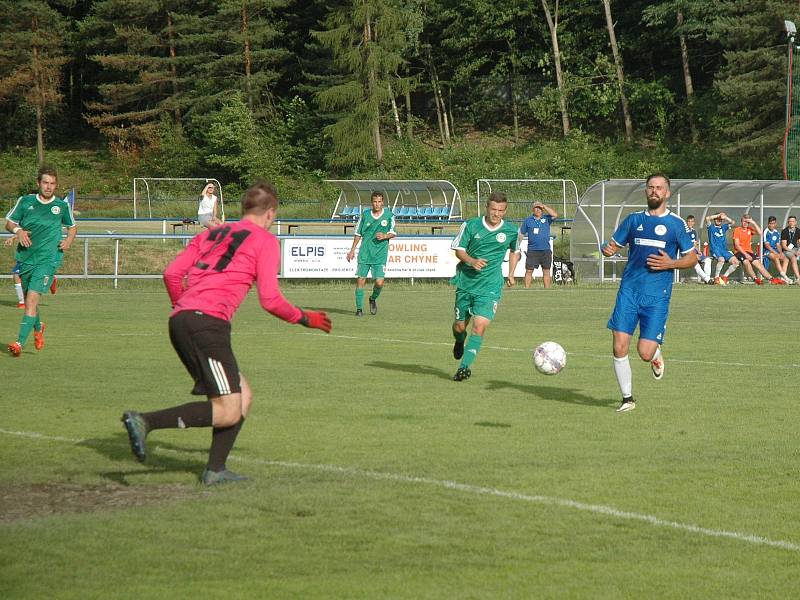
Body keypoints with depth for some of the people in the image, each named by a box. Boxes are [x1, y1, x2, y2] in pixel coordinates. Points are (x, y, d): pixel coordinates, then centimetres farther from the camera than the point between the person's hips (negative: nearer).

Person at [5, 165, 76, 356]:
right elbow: (9, 222, 10)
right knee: (29, 299, 16)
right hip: (25, 257, 3)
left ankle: (20, 342, -23)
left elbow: (72, 226, 19)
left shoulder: (62, 205, 3)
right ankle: (38, 328, 47)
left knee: (32, 299, -18)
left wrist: (69, 240, -2)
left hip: (48, 259, -3)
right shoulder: (25, 201, 3)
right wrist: (18, 230, -11)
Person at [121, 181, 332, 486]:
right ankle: (145, 421, -22)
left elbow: (172, 273, 15)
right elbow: (270, 300, -1)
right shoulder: (265, 240, 7)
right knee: (228, 412, -11)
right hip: (208, 322, -8)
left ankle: (215, 469, 8)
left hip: (179, 321, 8)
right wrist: (304, 318, 15)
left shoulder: (211, 234, 25)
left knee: (242, 396, 16)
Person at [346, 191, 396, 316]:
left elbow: (393, 233, 7)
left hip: (380, 254, -1)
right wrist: (352, 250, 11)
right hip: (365, 253, 1)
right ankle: (359, 308, 6)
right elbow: (358, 233, 12)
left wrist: (385, 236, -14)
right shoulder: (365, 214, 3)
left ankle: (373, 299, 22)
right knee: (361, 280, -5)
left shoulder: (389, 215, 0)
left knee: (379, 282, -10)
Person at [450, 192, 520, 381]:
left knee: (479, 327, -17)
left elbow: (515, 251, 20)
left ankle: (465, 366, -17)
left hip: (490, 287, -1)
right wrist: (472, 261, -17)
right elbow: (459, 249, 2)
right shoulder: (470, 225, -4)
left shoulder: (511, 231, 0)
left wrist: (511, 274, 13)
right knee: (459, 326, 11)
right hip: (466, 283, 1)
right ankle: (459, 342, 47)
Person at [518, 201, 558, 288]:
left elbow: (555, 215, -13)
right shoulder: (528, 220, 6)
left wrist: (544, 206, -11)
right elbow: (521, 234, 11)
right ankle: (526, 289, 4)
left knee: (546, 271, 4)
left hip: (545, 250, 1)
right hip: (532, 251, -1)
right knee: (529, 271, -2)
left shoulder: (546, 219, 6)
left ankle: (547, 290, 10)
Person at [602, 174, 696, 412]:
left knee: (645, 352, -11)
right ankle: (627, 398, 9)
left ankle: (657, 356, 27)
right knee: (620, 347, -7)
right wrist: (608, 250, -7)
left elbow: (692, 258, 8)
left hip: (657, 296, -3)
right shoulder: (634, 219, 11)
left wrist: (671, 264, -11)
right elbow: (614, 244, 18)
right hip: (629, 290, 3)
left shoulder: (676, 224, 4)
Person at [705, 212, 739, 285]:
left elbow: (732, 222, 11)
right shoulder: (711, 227, 7)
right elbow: (707, 218, -10)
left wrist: (725, 217, -3)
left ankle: (724, 276, 5)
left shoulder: (723, 227, 20)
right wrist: (718, 215, -2)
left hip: (724, 250, 5)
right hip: (715, 250, -5)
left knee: (736, 262, -12)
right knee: (721, 260, -35)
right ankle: (716, 278, -18)